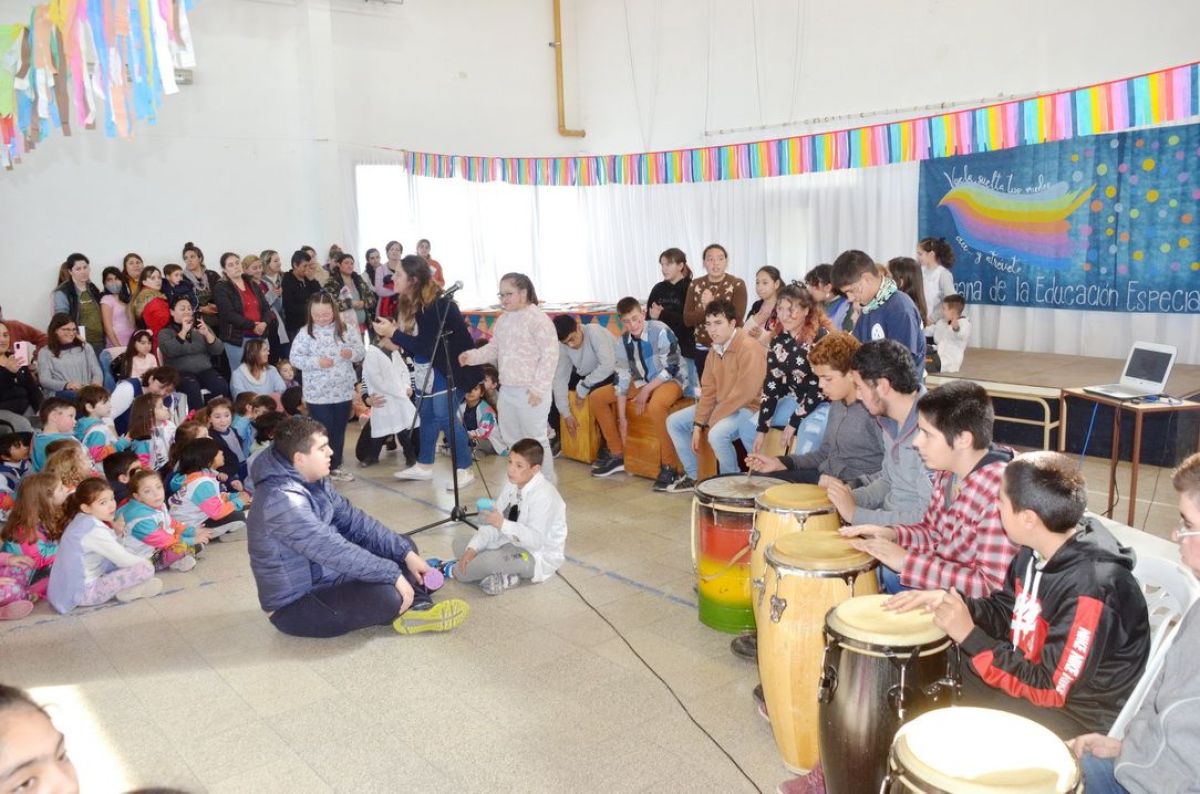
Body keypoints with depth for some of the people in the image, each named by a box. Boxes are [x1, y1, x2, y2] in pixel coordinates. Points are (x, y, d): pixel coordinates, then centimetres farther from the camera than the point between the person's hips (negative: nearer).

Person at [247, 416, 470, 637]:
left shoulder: (314, 481, 1)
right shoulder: (282, 499, -28)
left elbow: (354, 520, 3)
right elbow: (333, 549, -31)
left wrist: (406, 552, -4)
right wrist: (393, 574, -26)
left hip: (325, 576, 10)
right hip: (295, 605, -10)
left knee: (403, 547, 8)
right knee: (386, 595, -32)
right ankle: (409, 609, 1)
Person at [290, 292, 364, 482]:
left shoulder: (345, 330, 2)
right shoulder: (305, 333, -6)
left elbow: (360, 351, 6)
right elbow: (295, 358, -8)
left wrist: (352, 353, -16)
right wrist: (316, 362, -21)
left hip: (343, 391, 4)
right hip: (318, 394, -4)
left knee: (339, 430, 14)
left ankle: (335, 466, 28)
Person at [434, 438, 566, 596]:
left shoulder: (543, 496, -27)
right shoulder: (513, 484, -1)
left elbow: (536, 540, -31)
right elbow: (494, 520, -2)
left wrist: (502, 524, -38)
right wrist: (473, 548, -14)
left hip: (537, 555, -10)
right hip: (514, 540, 10)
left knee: (489, 561, -34)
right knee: (460, 543, 5)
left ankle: (452, 570, -2)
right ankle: (504, 575, -15)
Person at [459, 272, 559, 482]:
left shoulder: (538, 319, -14)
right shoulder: (503, 320, 12)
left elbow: (550, 355, -17)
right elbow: (493, 348, 19)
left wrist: (539, 388, -19)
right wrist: (472, 356, -1)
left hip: (530, 392, -9)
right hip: (506, 390, 9)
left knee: (536, 439, -1)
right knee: (512, 440, 18)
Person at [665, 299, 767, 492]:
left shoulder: (749, 348, -23)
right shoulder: (715, 349, 5)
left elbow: (744, 393, -27)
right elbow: (708, 390, 7)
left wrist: (713, 419, -20)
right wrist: (698, 424, -1)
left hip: (749, 408, -9)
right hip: (720, 405, 9)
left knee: (717, 433, -35)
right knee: (674, 422, 6)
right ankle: (691, 476, 16)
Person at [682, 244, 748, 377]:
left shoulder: (737, 284, -6)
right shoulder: (695, 285, 5)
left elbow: (737, 319, -16)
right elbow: (687, 319, -2)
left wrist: (711, 304, -23)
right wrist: (704, 308, -20)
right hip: (703, 349, 3)